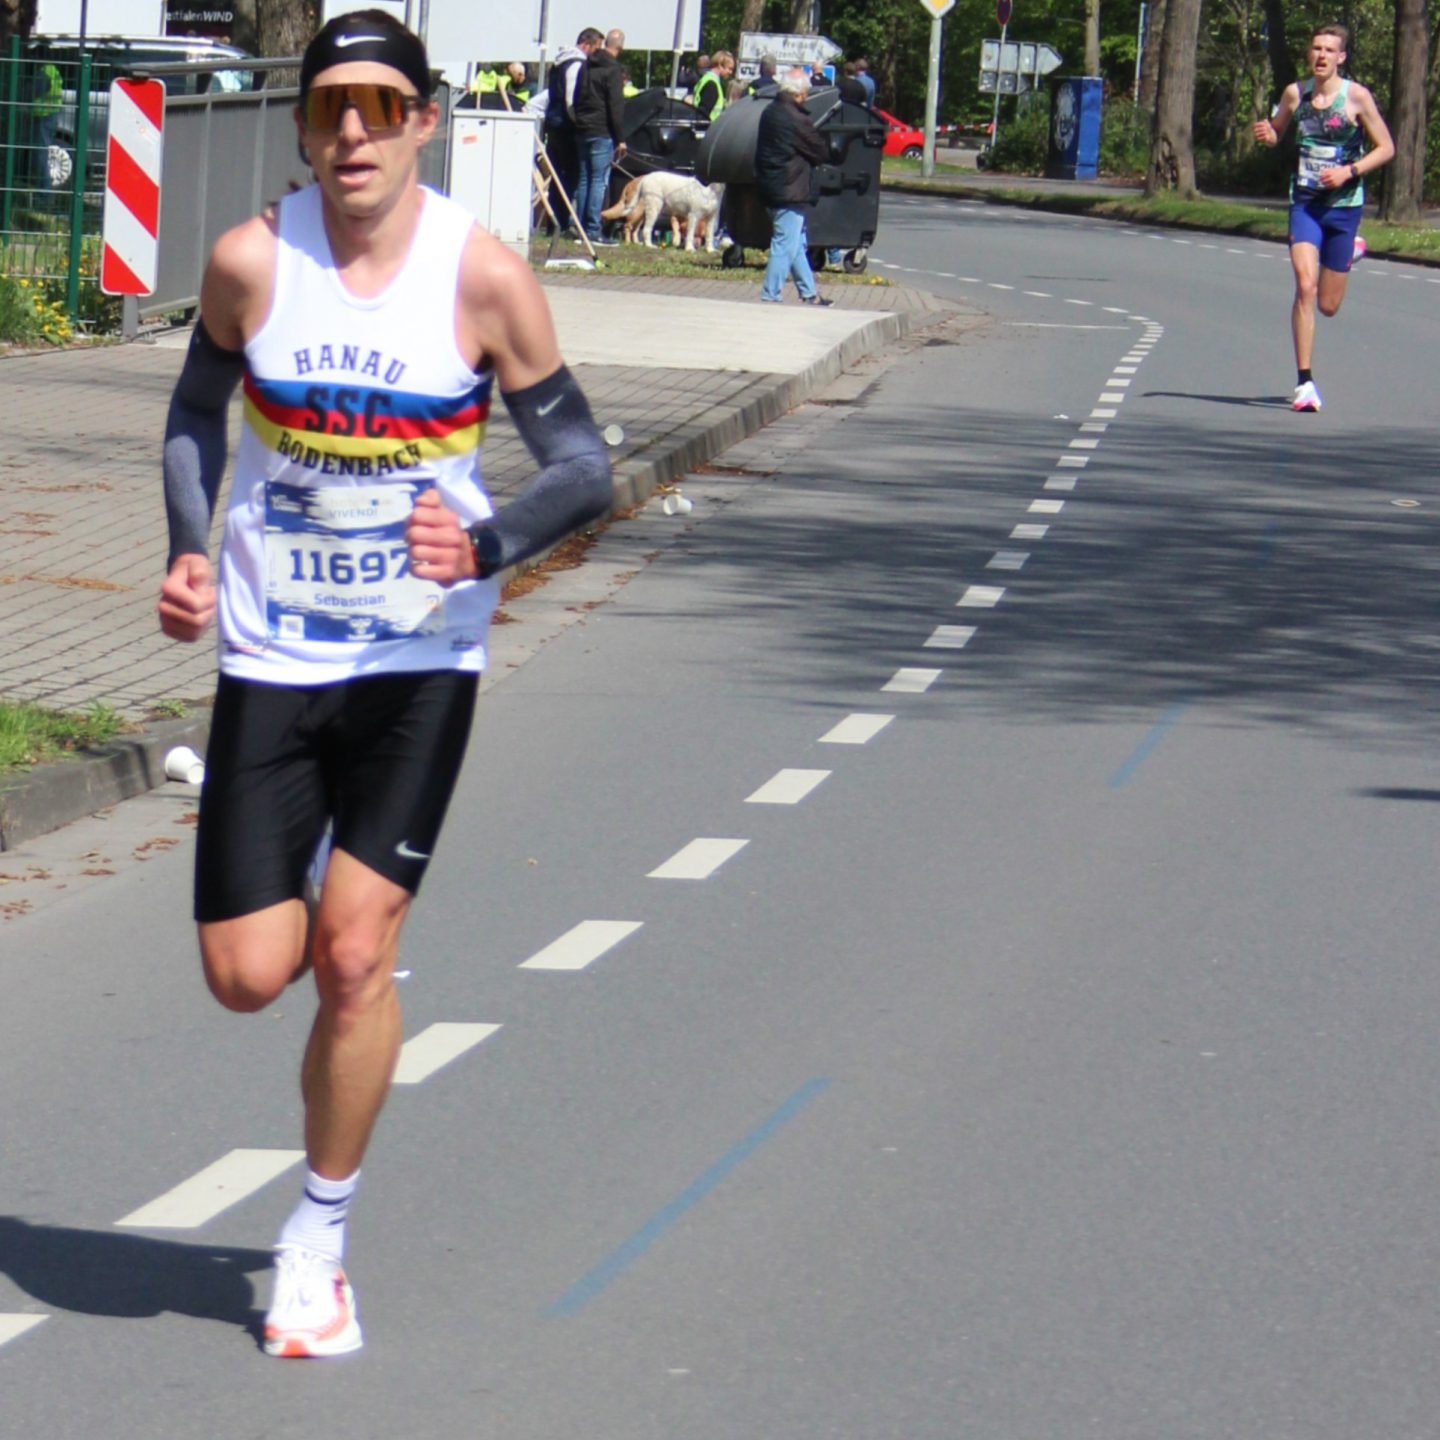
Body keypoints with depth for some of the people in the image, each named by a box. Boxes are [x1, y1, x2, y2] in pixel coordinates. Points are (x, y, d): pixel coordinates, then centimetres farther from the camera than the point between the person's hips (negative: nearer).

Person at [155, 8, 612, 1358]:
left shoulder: (483, 277, -10)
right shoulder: (250, 260, -6)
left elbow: (583, 465, -4)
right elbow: (198, 407, 13)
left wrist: (486, 546, -22)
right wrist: (189, 552, -3)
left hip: (421, 662, -2)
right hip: (271, 656, 2)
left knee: (355, 956, -10)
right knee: (247, 975, -2)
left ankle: (318, 1240, 9)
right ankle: (312, 888, 36)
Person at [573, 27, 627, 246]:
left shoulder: (587, 65, 13)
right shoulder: (612, 69, -11)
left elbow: (577, 98, 18)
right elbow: (615, 106, -14)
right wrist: (620, 139, -11)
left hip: (582, 130, 7)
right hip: (602, 133, -7)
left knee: (584, 179, 11)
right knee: (599, 181, -7)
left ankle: (581, 228, 12)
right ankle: (593, 231, -11)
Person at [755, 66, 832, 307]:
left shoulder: (770, 112, 8)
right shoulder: (796, 120, -20)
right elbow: (822, 153, -10)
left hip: (771, 186, 10)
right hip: (790, 190, -10)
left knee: (797, 244, 19)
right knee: (785, 246, -6)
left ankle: (809, 294, 27)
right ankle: (770, 297, -6)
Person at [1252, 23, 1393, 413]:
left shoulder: (1357, 97, -9)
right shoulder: (1295, 93, 0)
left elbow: (1387, 148, -3)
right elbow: (1276, 132, 16)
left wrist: (1349, 170, -18)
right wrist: (1266, 134, -8)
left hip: (1344, 205, -1)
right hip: (1305, 202, 1)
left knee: (1328, 305, 9)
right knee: (1305, 286, -18)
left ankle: (1350, 251, 47)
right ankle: (1304, 382, -14)